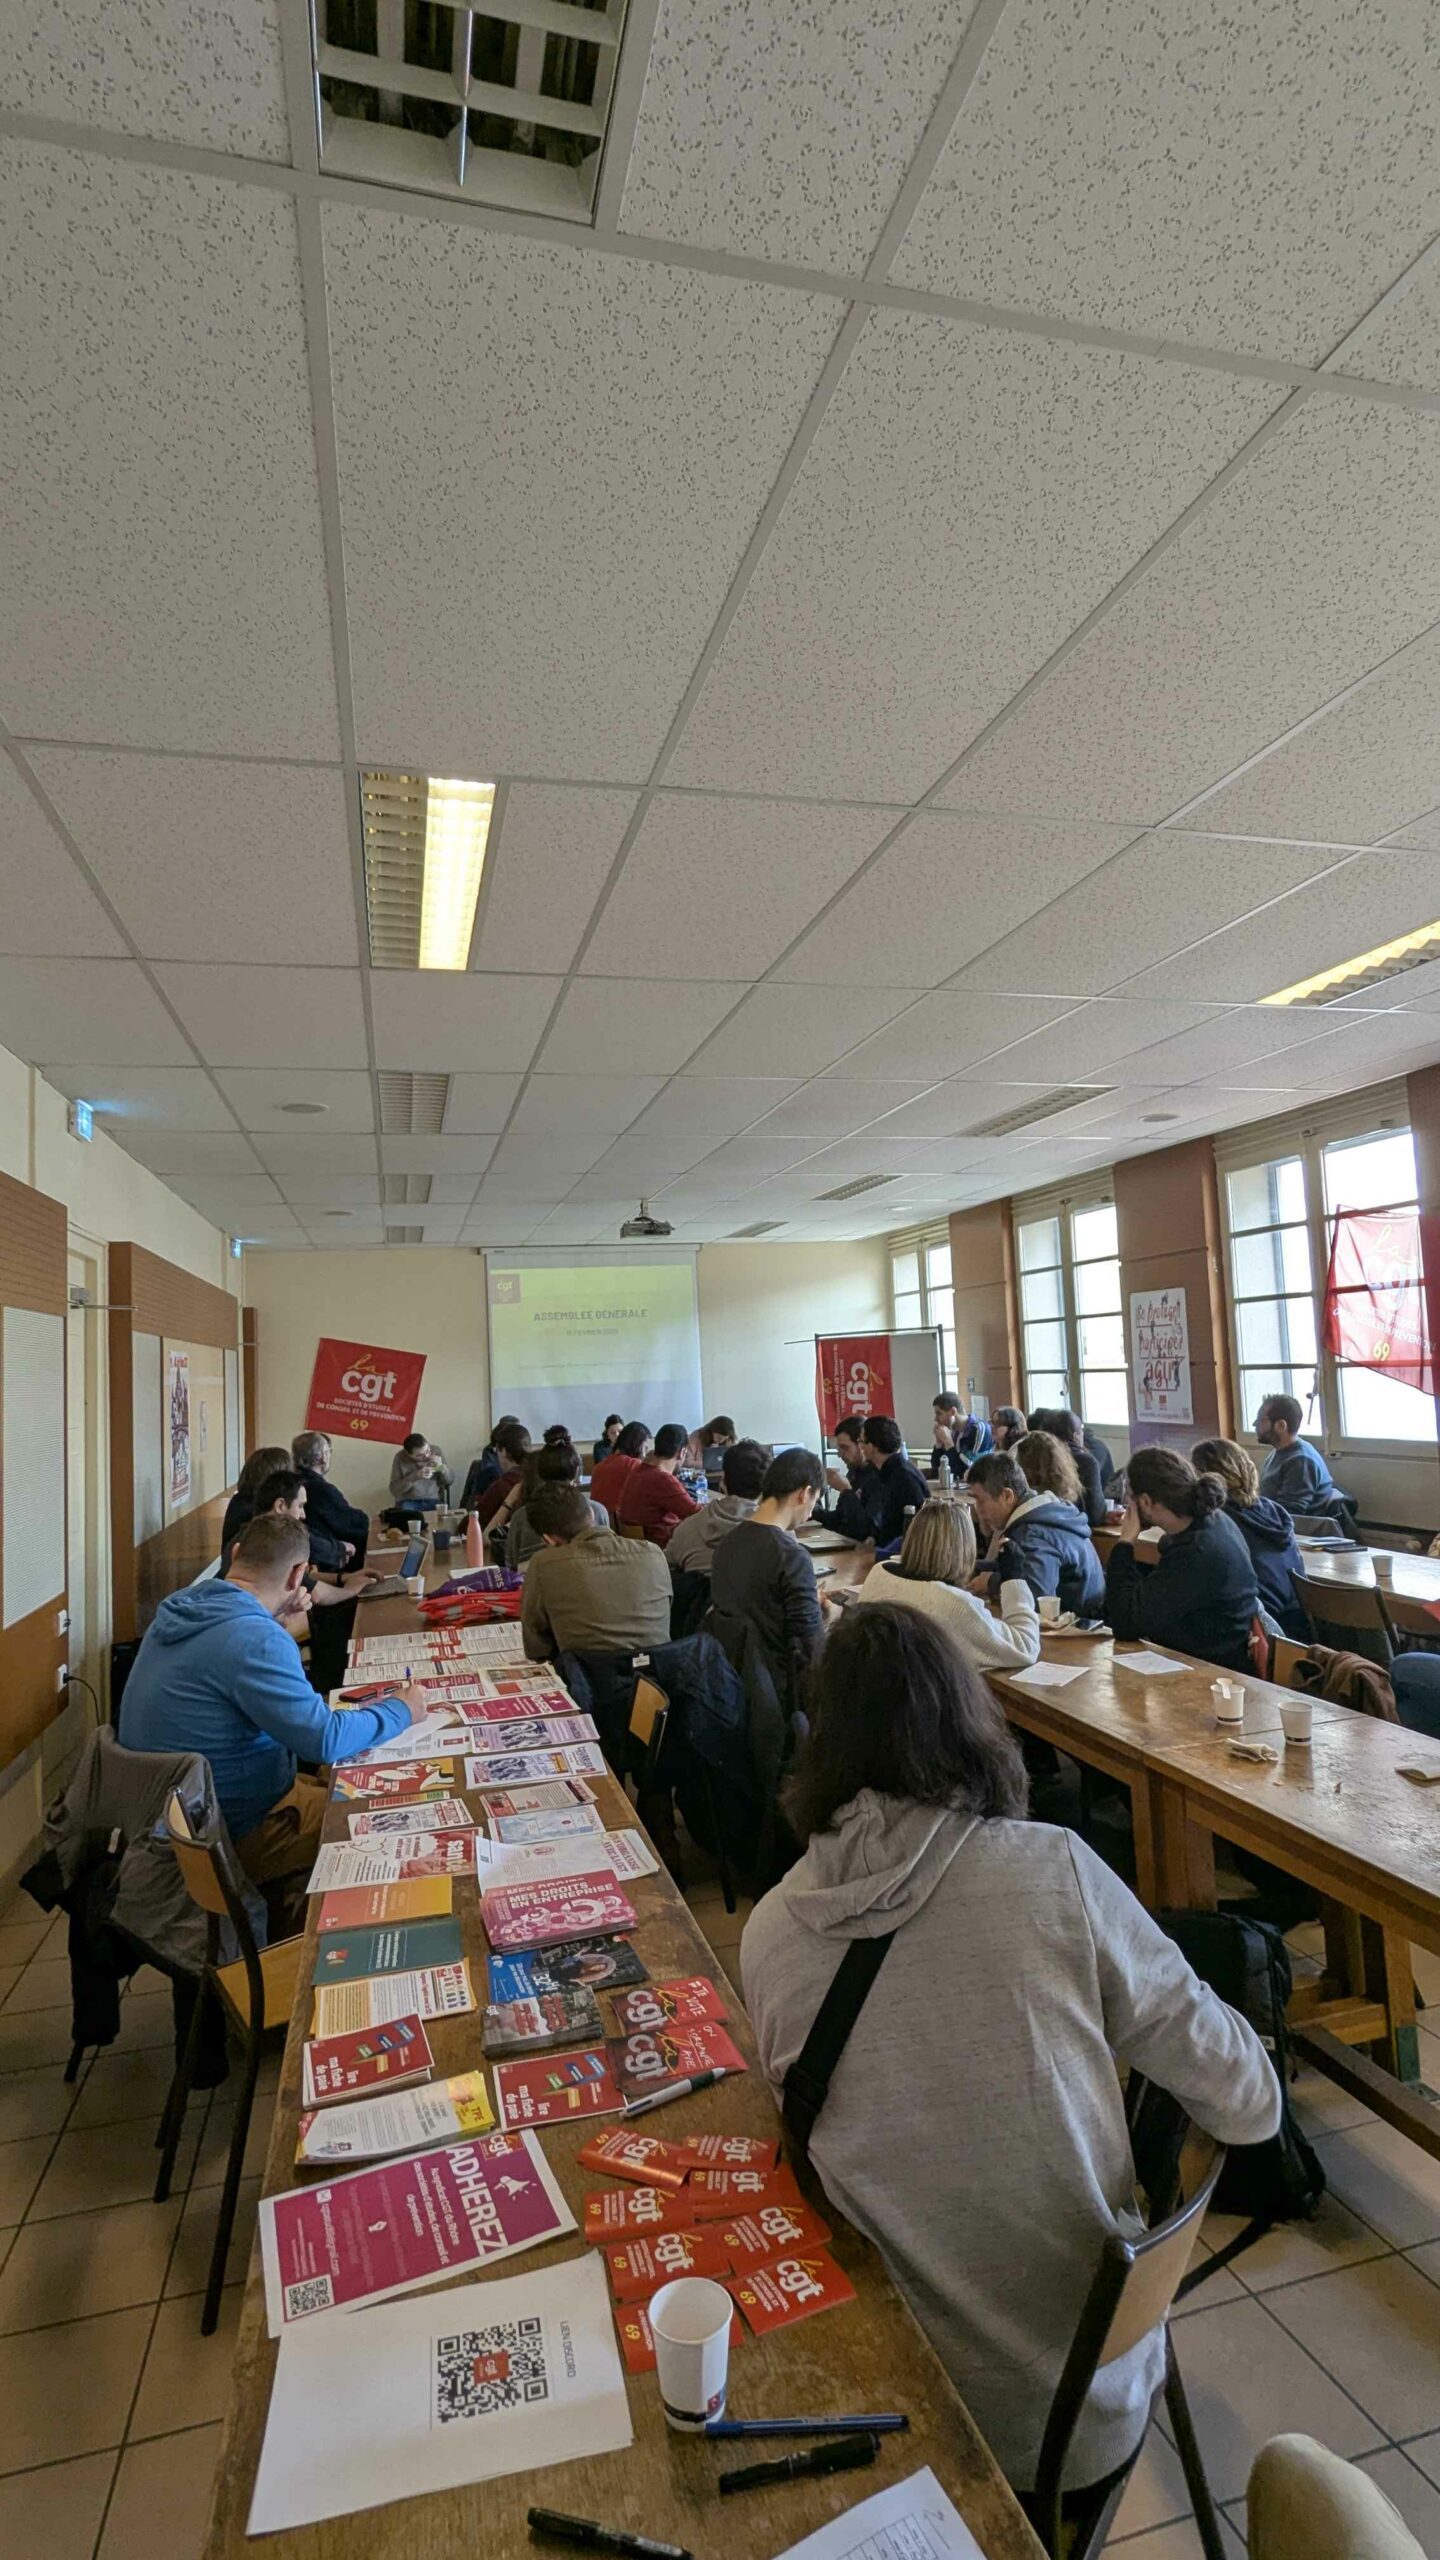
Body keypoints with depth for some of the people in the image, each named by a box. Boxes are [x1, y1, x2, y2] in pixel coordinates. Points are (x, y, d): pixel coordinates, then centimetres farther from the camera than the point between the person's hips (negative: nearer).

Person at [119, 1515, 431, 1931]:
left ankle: (282, 1901, 23)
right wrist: (401, 1711, -14)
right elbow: (325, 1739, -29)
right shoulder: (256, 1640, -29)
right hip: (231, 1832, -9)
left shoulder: (180, 1608, -2)